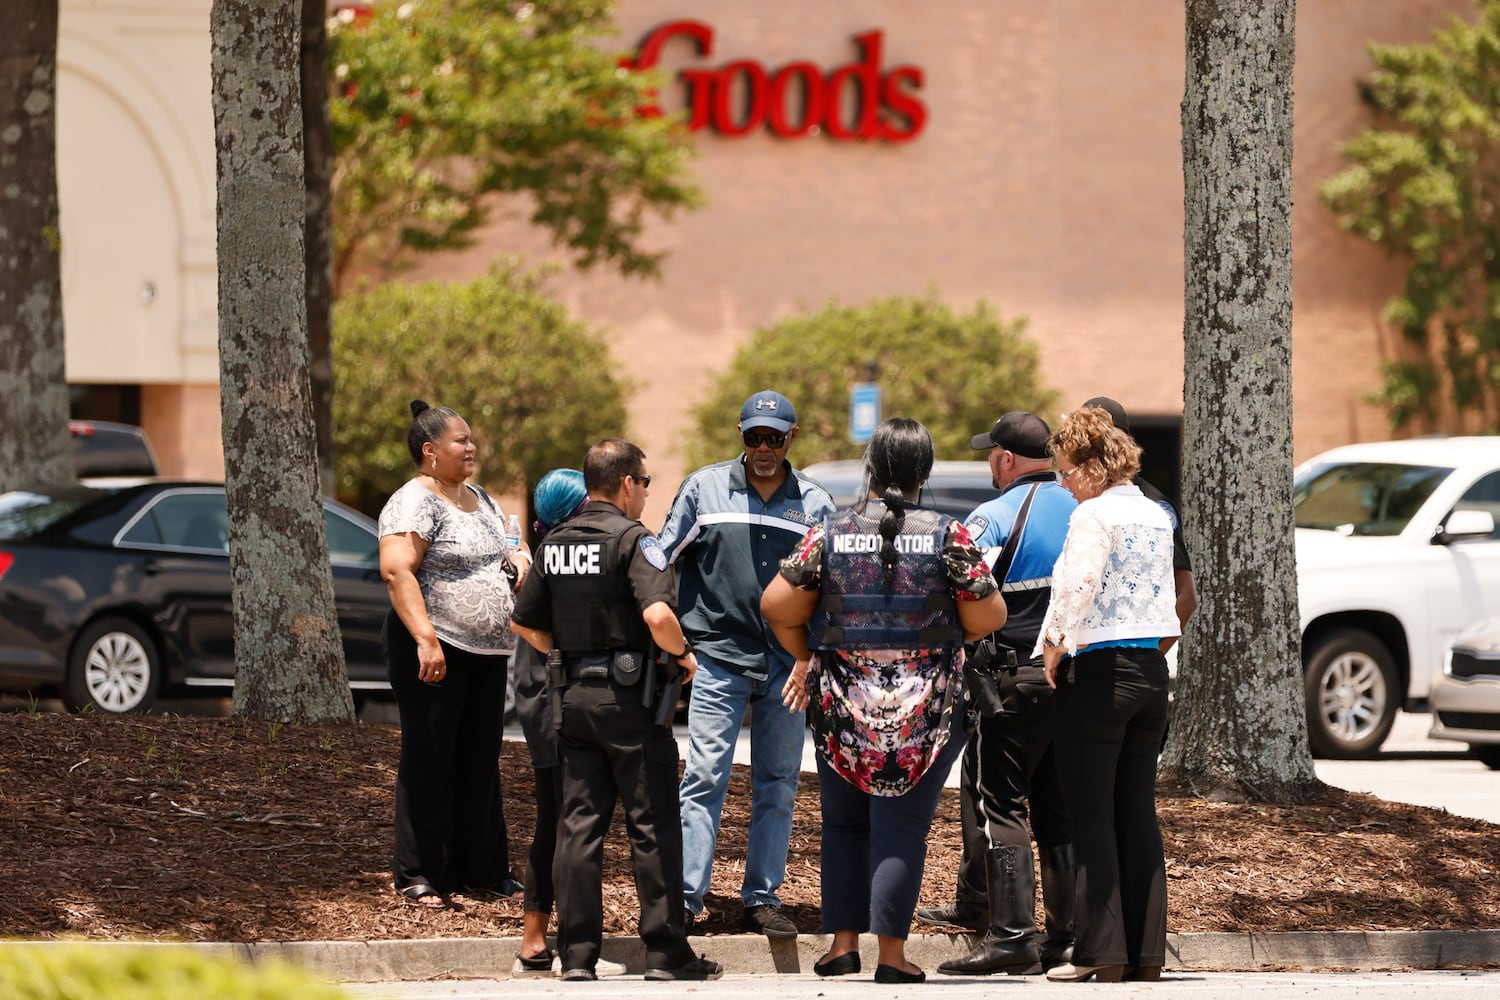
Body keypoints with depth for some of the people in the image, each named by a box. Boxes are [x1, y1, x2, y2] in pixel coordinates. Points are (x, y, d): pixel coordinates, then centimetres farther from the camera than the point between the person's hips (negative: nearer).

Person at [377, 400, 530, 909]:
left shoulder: (479, 500, 17)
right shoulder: (415, 502, -12)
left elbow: (500, 552, 33)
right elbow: (396, 569, -24)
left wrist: (518, 559, 8)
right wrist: (425, 638, -32)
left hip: (486, 655, 8)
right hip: (435, 653, -8)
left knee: (480, 764, 12)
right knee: (428, 763, -4)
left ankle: (482, 868, 18)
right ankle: (419, 875, 1)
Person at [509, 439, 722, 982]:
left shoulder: (555, 543, 9)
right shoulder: (632, 539, -12)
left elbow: (523, 623, 14)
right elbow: (658, 614, -27)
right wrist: (681, 654, -9)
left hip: (572, 696, 6)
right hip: (629, 698, -6)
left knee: (579, 824, 6)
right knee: (653, 826, 1)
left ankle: (577, 954, 4)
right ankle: (665, 952, 2)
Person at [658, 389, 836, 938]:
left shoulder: (814, 502, 8)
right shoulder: (704, 489, 3)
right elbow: (662, 560, 7)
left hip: (787, 663, 2)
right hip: (719, 659, -2)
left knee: (777, 785, 5)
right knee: (704, 778, -8)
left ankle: (762, 899, 11)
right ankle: (684, 897, -8)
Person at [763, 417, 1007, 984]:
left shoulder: (830, 534, -2)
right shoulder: (947, 537, -6)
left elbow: (776, 607, -4)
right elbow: (988, 617, -6)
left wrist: (806, 656, 13)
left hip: (843, 703, 2)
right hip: (926, 706, -1)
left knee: (843, 822, 16)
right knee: (901, 827, 1)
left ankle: (843, 942, 13)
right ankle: (891, 953, -2)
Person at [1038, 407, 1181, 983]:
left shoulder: (1094, 514, -12)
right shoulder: (1156, 516, 12)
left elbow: (1079, 584, -24)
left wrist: (1057, 643, -9)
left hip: (1099, 671, -7)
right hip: (1151, 669, 7)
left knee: (1091, 812, -2)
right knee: (1138, 810, 11)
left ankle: (1102, 952, -5)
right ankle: (1147, 951, 10)